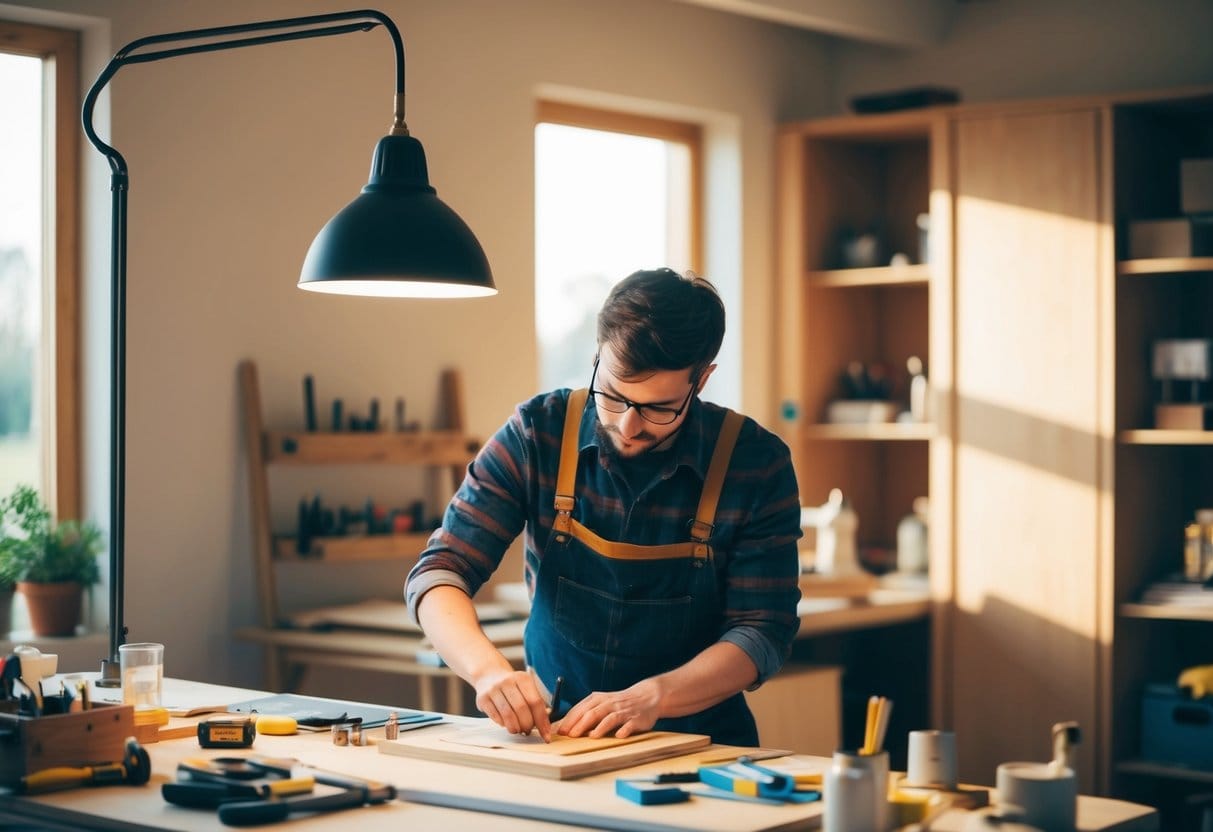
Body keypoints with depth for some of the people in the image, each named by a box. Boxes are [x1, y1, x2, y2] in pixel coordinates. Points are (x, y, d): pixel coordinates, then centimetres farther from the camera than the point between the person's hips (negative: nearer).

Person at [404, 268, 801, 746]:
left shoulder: (757, 464, -8)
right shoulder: (538, 434, -6)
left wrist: (653, 697, -24)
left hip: (697, 744, -1)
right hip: (549, 732, 1)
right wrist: (489, 668, -27)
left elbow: (763, 632, -7)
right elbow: (438, 574, -7)